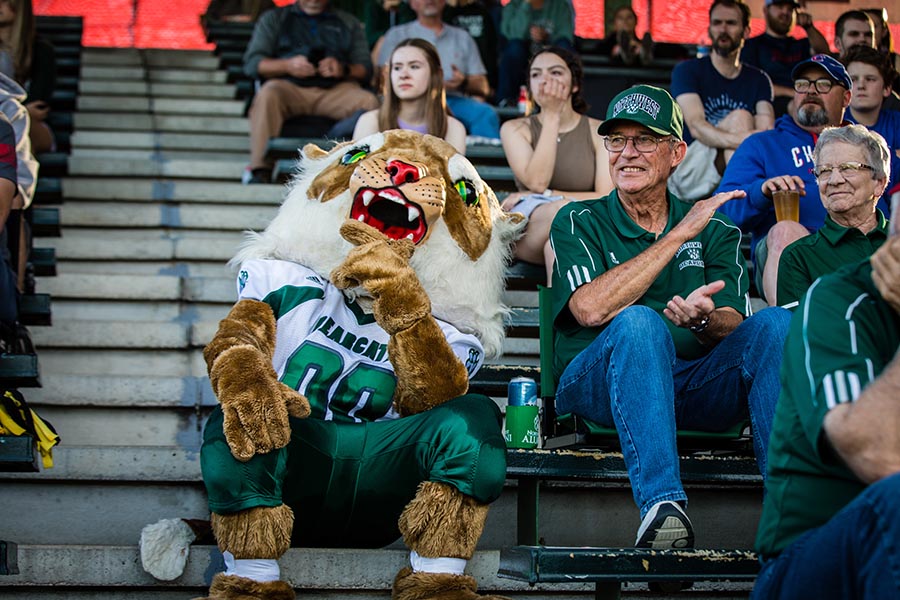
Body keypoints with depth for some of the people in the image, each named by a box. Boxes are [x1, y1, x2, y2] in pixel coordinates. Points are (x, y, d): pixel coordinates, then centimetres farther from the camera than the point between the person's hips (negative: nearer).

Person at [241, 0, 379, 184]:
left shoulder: (349, 22, 24)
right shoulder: (273, 18, 20)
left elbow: (366, 68, 15)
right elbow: (252, 63, 9)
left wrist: (343, 69, -8)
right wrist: (288, 65, -10)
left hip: (336, 88, 1)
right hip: (290, 86, -1)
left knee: (369, 101, -30)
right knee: (268, 93, -36)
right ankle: (259, 168, -39)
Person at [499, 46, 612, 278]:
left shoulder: (599, 131, 12)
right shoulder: (515, 129, 12)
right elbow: (536, 181, -8)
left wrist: (547, 195, -4)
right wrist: (552, 115, -3)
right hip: (526, 231, 0)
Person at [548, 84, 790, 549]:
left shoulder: (715, 231, 19)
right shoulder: (578, 223, 11)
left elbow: (733, 329, 4)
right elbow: (591, 309, -10)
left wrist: (702, 321, -22)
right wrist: (679, 234, -9)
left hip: (696, 388, 3)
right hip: (597, 385, -2)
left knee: (775, 324, -23)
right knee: (639, 322, -35)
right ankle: (661, 506, -47)